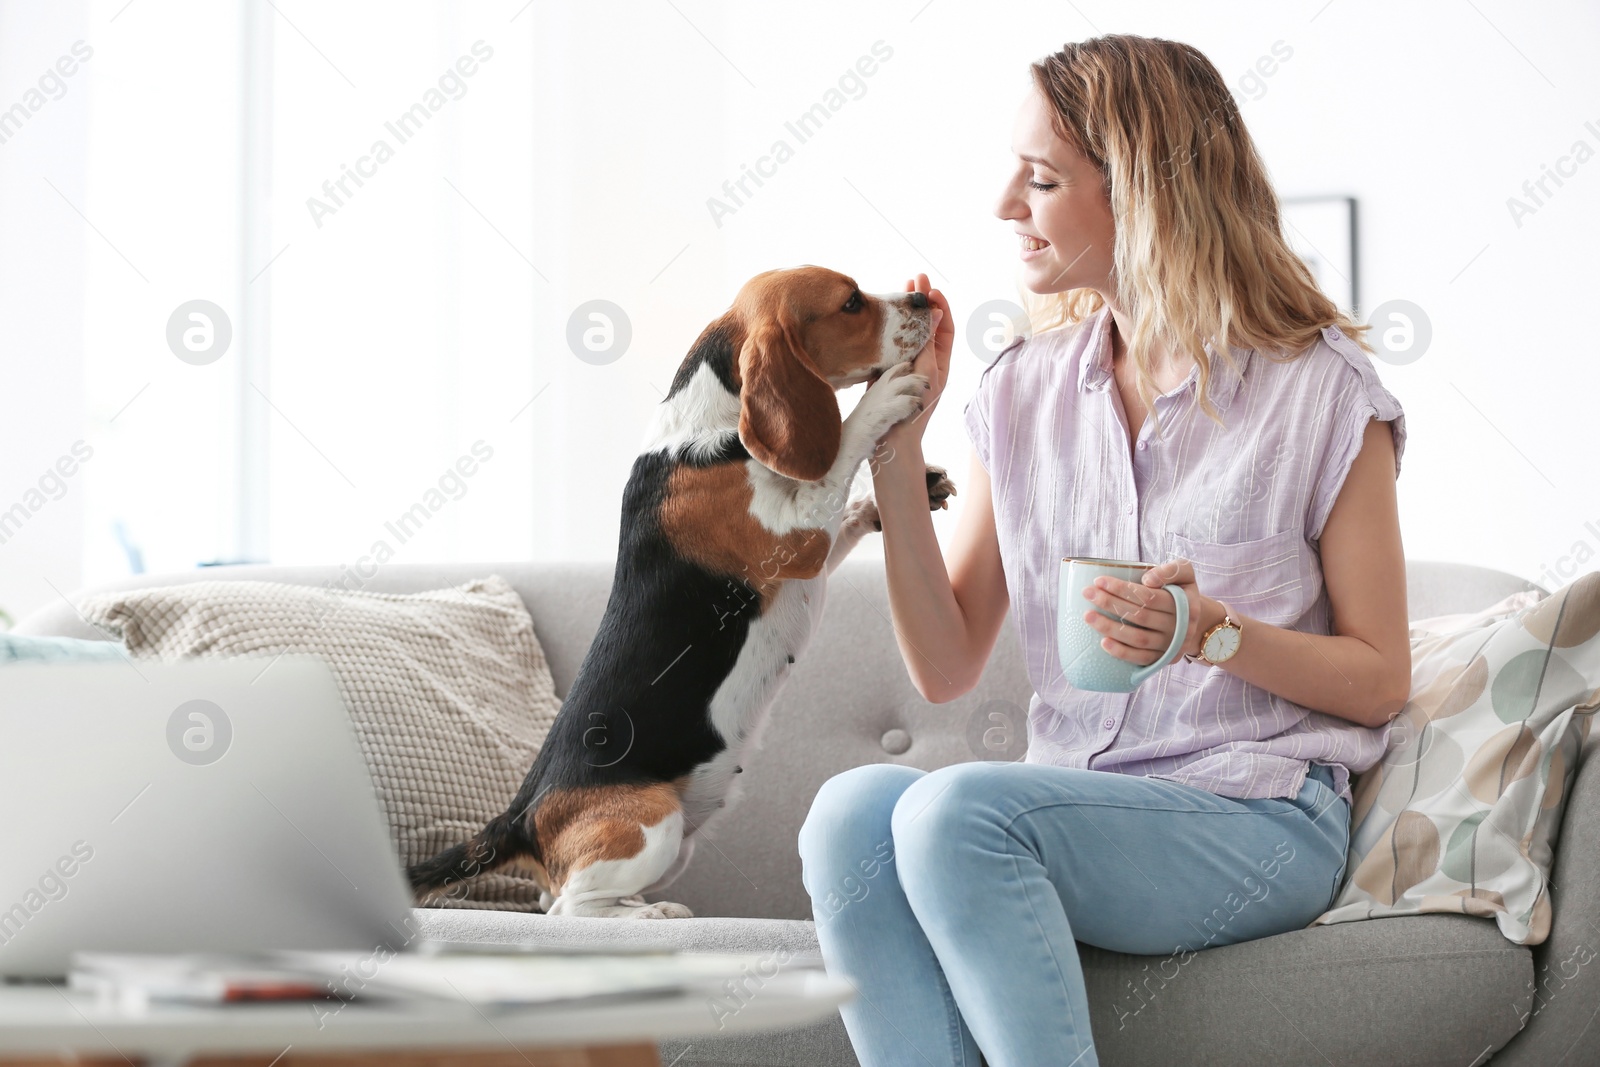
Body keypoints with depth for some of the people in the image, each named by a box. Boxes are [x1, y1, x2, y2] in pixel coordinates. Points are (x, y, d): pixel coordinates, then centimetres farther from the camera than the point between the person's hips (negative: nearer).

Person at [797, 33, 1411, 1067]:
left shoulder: (1321, 390, -2)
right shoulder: (1024, 391, 12)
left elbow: (1380, 678, 1)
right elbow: (945, 667, 8)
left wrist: (1216, 632, -17)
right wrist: (899, 448, 0)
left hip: (1259, 823, -4)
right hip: (1074, 806, 5)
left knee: (956, 808, -32)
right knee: (853, 807, -28)